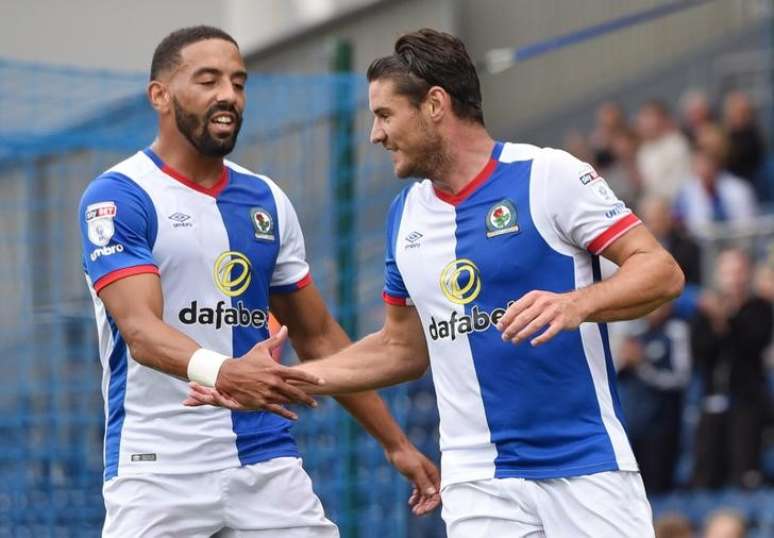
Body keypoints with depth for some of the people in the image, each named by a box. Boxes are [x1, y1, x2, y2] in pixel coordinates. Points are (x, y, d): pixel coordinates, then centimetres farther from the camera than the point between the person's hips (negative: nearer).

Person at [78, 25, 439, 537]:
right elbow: (141, 329, -20)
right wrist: (221, 372, -39)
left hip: (268, 462, 5)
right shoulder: (118, 197, -6)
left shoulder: (267, 201, 13)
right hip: (159, 469, -5)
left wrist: (396, 444, 18)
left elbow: (318, 336, 20)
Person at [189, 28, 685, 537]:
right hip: (479, 478, 4)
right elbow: (402, 348, 23)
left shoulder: (549, 175, -6)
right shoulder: (405, 214, 12)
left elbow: (662, 271, -9)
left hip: (587, 469, -4)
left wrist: (577, 304, -27)